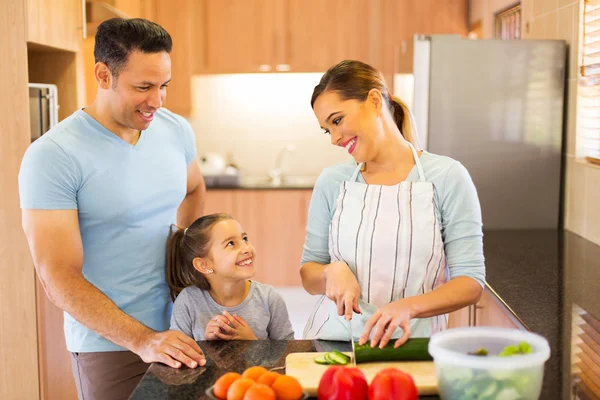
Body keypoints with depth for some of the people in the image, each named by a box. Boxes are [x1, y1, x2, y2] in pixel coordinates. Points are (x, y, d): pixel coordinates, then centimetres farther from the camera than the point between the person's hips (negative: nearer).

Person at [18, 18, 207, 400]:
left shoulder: (177, 131, -1)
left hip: (179, 329, 5)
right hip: (108, 343, -5)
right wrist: (142, 340, -25)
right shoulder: (53, 156, -17)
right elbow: (59, 278, -19)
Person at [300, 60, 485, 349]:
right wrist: (333, 271, -10)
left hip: (411, 342, -2)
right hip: (333, 338, 2)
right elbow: (308, 276, 12)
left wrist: (409, 306, -20)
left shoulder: (447, 177, -3)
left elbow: (470, 283, -4)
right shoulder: (332, 182, 5)